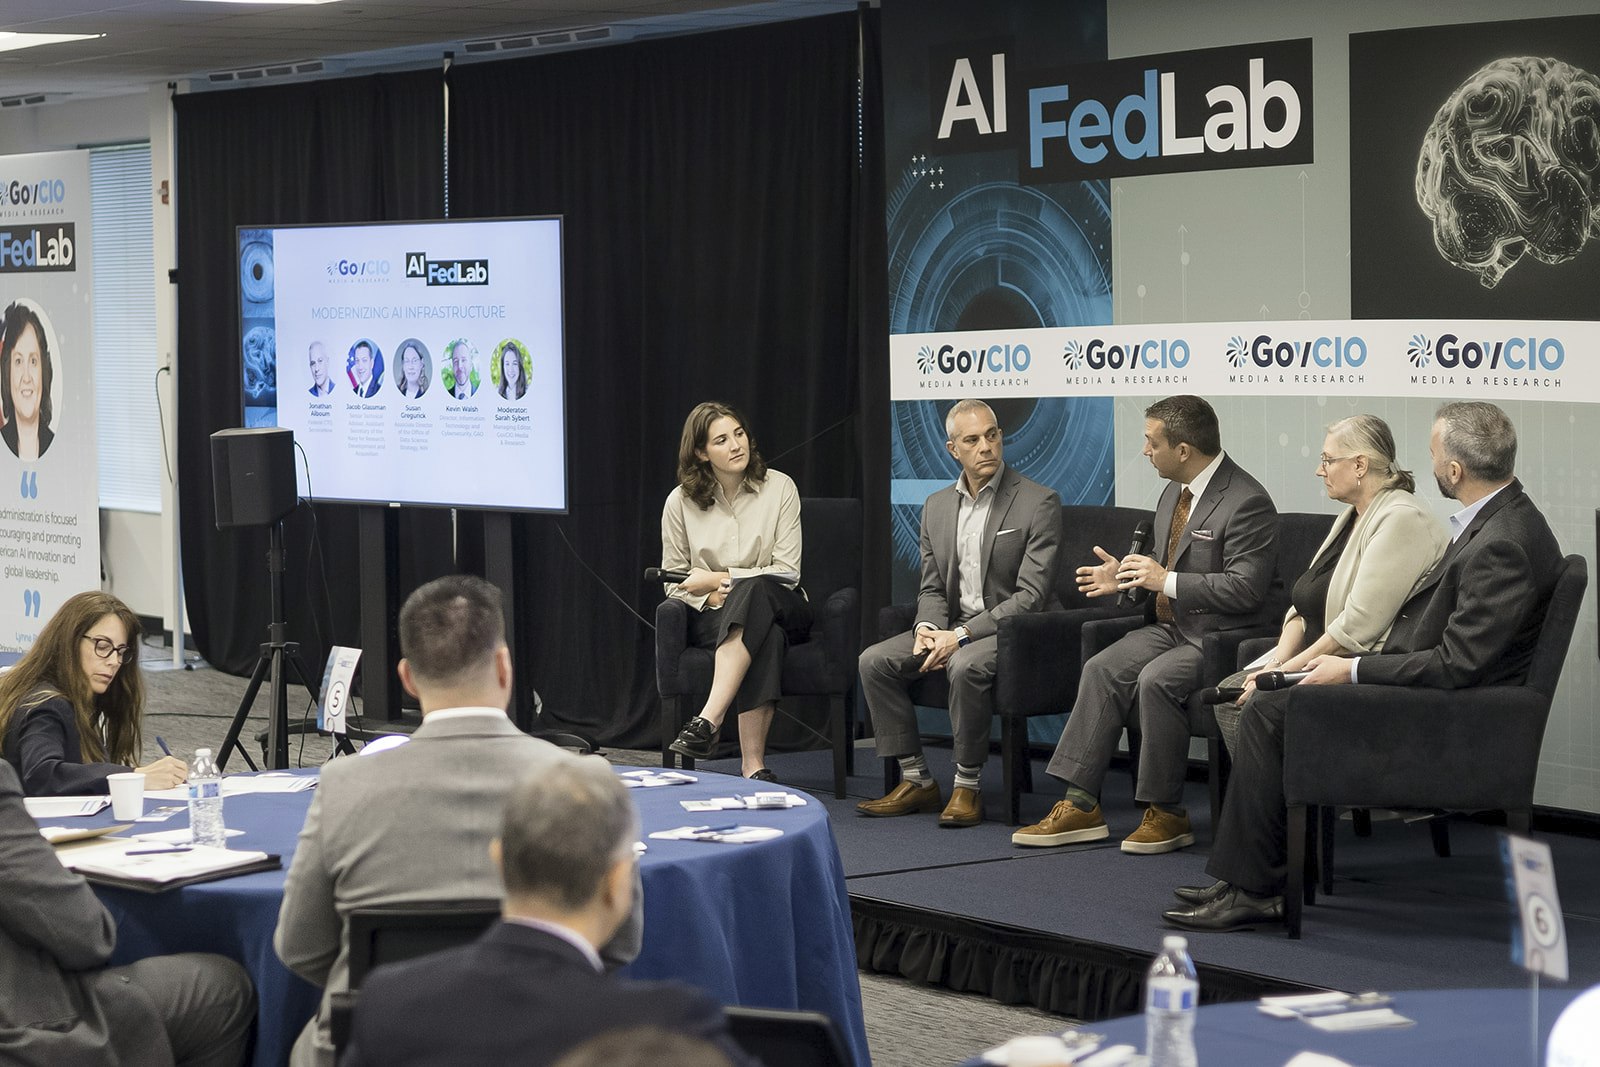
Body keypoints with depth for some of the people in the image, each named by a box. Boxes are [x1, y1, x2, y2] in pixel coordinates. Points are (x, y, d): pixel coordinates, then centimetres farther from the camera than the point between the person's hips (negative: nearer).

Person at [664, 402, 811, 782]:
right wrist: (710, 595, -11)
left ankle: (708, 721, -50)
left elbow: (787, 573, -5)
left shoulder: (778, 488, -1)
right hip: (711, 616, 0)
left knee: (752, 590, -39)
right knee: (766, 635, -38)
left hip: (779, 606, 0)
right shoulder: (681, 502, 2)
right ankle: (753, 764, -46)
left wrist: (719, 578, -12)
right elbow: (673, 580, 10)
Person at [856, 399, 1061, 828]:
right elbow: (932, 588, 14)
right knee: (875, 661, -12)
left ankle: (968, 786, -22)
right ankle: (916, 781, -5)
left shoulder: (1038, 503, -10)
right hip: (953, 627, 7)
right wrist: (927, 628, -11)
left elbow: (1031, 595, -16)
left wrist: (962, 635, -22)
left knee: (967, 665, -36)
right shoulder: (937, 507, 10)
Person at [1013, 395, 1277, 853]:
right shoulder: (1174, 492, 12)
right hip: (1168, 626, 9)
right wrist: (1126, 576, 7)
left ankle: (1165, 812, -16)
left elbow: (1246, 589, -24)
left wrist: (1165, 581, -22)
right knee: (1101, 669, -12)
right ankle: (1081, 804, -10)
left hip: (1217, 636, -9)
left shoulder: (1247, 502, -17)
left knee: (1156, 680, -30)